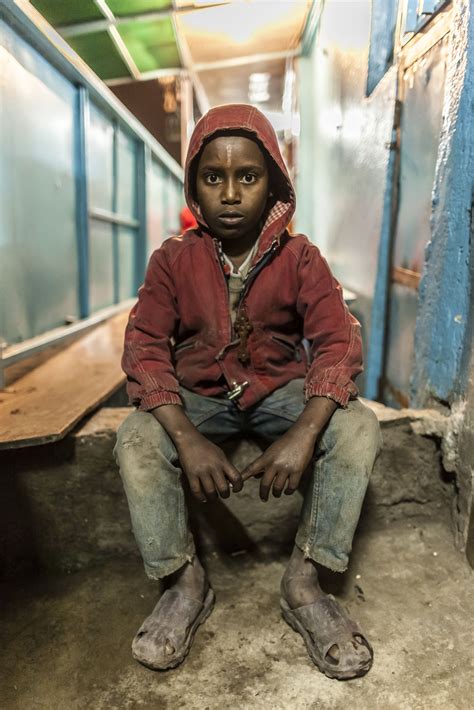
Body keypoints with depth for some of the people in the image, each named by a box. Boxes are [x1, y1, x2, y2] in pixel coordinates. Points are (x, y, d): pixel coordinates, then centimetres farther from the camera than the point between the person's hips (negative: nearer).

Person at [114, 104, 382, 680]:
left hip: (281, 390, 1)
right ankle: (186, 583, -7)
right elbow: (145, 350, -14)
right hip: (198, 396, 0)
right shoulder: (173, 260, -7)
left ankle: (303, 585, -12)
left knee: (358, 427, -25)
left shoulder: (300, 258, -7)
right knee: (136, 441, -27)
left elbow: (337, 342, -16)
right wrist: (188, 439, -30)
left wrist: (303, 434, -34)